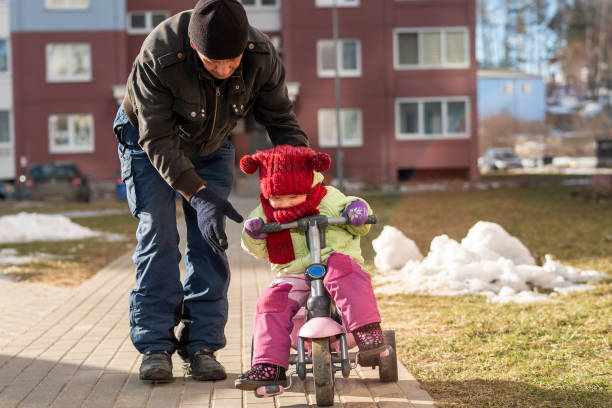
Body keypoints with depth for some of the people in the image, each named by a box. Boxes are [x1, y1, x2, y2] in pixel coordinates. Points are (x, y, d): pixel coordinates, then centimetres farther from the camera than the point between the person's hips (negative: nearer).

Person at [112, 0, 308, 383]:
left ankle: (202, 345, 0)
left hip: (211, 148, 3)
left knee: (209, 240, -5)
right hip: (149, 142, -3)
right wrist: (198, 194, -41)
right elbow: (158, 139, -33)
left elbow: (282, 121, -14)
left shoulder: (262, 56, -29)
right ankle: (155, 345, -6)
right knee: (158, 233, -12)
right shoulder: (158, 57, -39)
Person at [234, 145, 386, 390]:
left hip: (334, 263, -3)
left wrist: (358, 210, -13)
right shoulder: (266, 213, 8)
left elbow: (360, 227, 11)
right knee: (270, 303, -20)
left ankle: (367, 332, -41)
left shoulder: (329, 199, 2)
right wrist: (253, 235, -8)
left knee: (341, 268, -36)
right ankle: (269, 368, -17)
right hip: (293, 276, 3)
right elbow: (260, 251, 14)